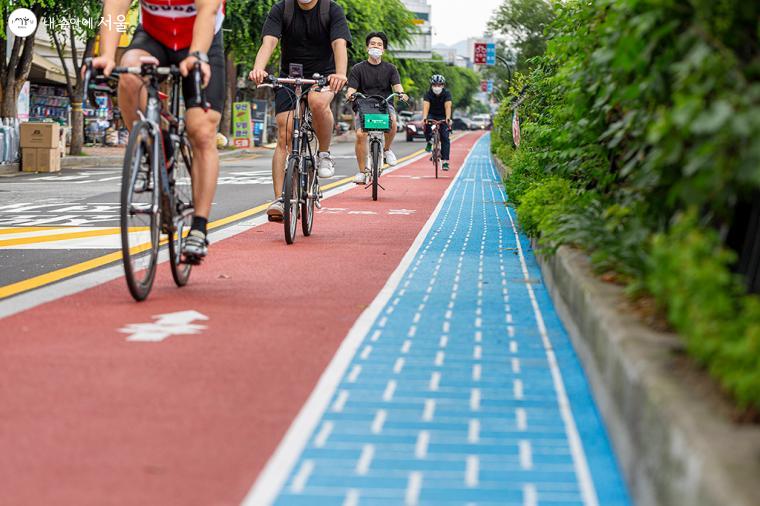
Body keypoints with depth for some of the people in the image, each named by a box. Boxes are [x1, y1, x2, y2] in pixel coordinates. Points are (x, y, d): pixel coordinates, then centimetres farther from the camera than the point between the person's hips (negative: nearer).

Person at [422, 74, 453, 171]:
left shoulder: (447, 94, -18)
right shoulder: (428, 94, -18)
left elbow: (447, 107, -32)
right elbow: (426, 106, -33)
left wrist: (448, 118, -50)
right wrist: (424, 118, -51)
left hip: (443, 117, 0)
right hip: (431, 115, 0)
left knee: (445, 137, -13)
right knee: (426, 124, -34)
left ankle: (445, 161, -13)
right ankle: (429, 142, -9)